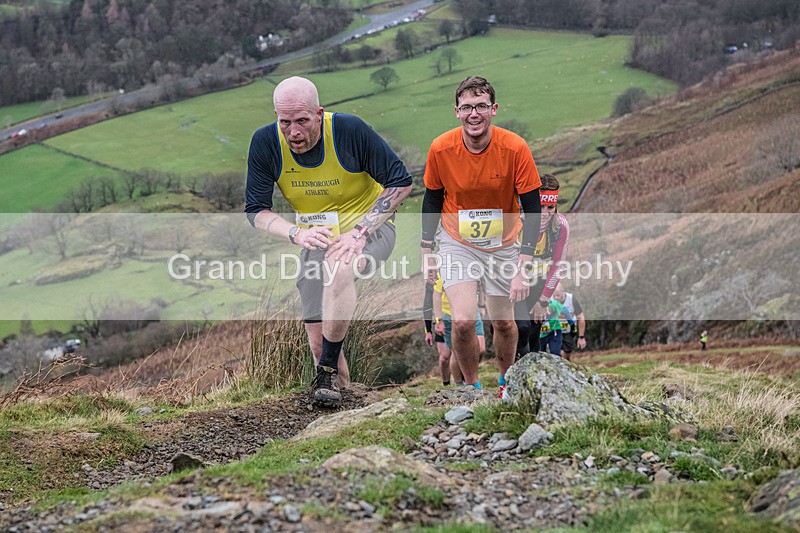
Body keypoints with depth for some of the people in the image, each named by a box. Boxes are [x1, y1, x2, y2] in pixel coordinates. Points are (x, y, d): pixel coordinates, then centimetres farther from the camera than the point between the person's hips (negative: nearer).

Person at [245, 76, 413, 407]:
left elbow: (401, 182, -14)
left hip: (370, 228, -4)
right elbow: (256, 209, -7)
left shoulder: (350, 130, -21)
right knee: (318, 339, -4)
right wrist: (296, 234, -27)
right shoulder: (265, 142, -13)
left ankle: (328, 374, -28)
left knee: (339, 264, -37)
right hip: (315, 239, 4)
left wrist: (359, 232, -24)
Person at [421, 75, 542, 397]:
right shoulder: (441, 148, -17)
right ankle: (471, 385, 10)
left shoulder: (515, 148, -20)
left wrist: (523, 268, -22)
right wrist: (427, 250, 3)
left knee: (504, 323, 7)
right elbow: (432, 199, 1)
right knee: (463, 321, -15)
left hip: (503, 244, 0)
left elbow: (532, 209, -16)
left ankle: (506, 379, 37)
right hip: (457, 243, 0)